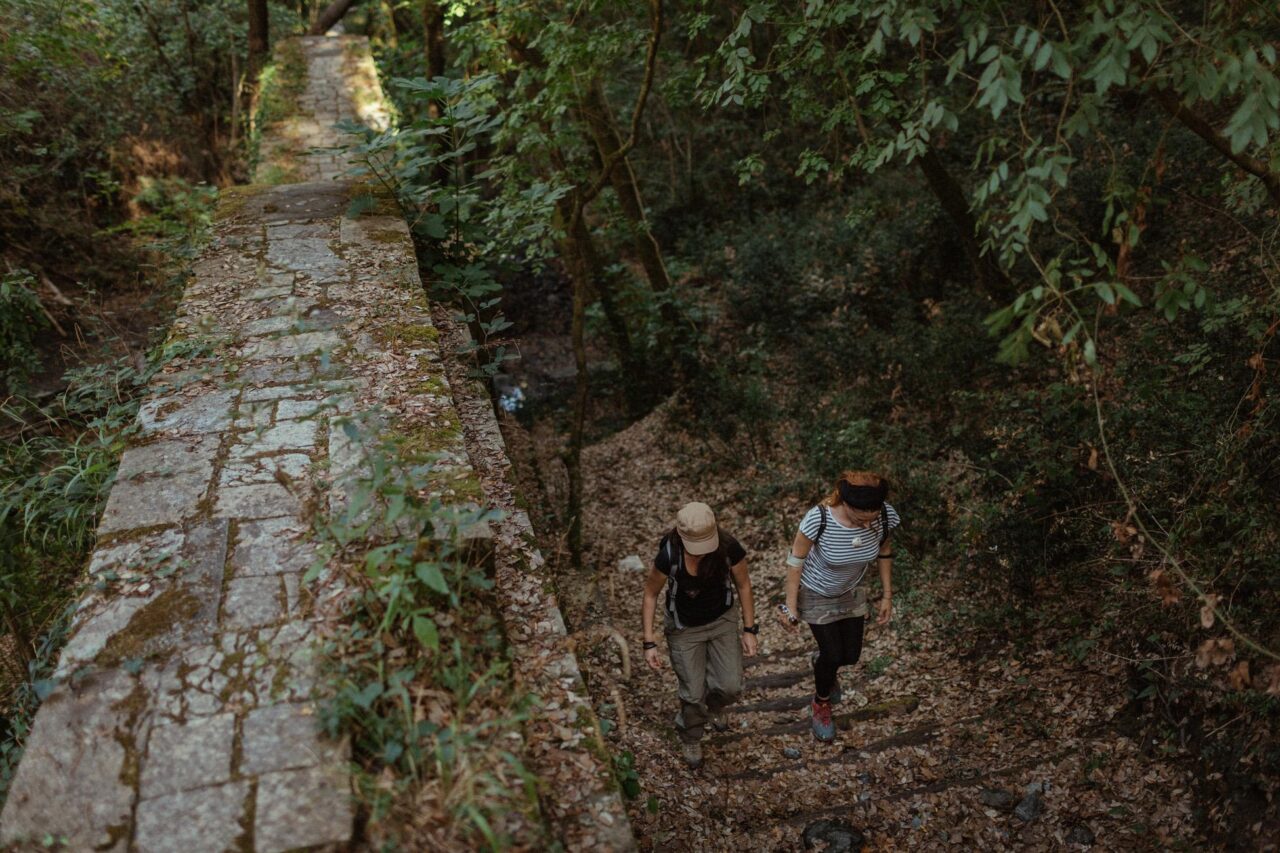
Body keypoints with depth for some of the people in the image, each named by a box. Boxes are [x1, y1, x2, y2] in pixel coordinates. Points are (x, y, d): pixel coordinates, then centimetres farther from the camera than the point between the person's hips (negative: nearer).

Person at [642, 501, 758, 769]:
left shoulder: (730, 548, -27)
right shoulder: (668, 556, -31)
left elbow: (743, 585, -8)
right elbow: (650, 594, -14)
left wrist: (750, 630, -4)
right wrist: (649, 643, -15)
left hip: (722, 620, 2)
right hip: (684, 627, -2)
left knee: (730, 687, -2)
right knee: (694, 694, 3)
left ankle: (714, 705, 37)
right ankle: (690, 738, 37)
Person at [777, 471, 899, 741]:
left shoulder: (887, 516, -29)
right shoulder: (818, 520, -40)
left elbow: (884, 551, -7)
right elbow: (796, 560, -22)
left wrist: (887, 596, 0)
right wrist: (791, 607, -15)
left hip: (851, 591, 4)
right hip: (817, 593, -4)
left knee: (851, 656, 15)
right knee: (833, 656, 5)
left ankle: (824, 664, 54)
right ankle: (821, 702, 40)